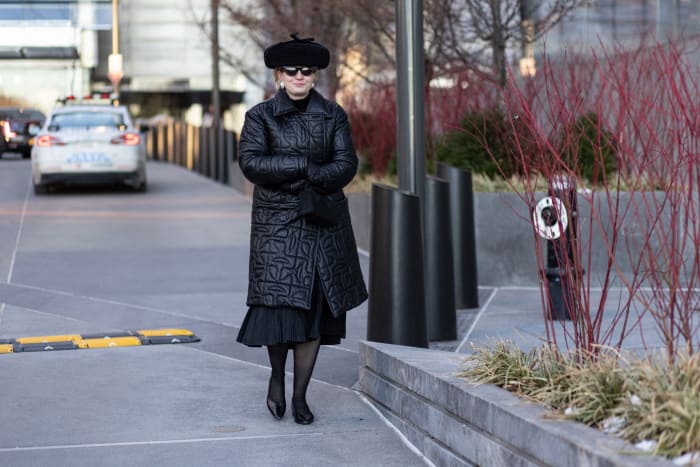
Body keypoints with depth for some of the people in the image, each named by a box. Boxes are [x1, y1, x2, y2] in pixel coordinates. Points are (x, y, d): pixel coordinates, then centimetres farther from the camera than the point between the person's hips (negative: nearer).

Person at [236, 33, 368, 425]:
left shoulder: (333, 115, 7)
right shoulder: (260, 116, 1)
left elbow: (347, 166, -1)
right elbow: (250, 163, -11)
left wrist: (307, 178, -16)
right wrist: (303, 164, -16)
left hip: (324, 223, 2)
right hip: (277, 223, -2)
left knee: (316, 308, 1)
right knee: (280, 303, -11)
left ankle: (300, 395, 11)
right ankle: (277, 376, 16)